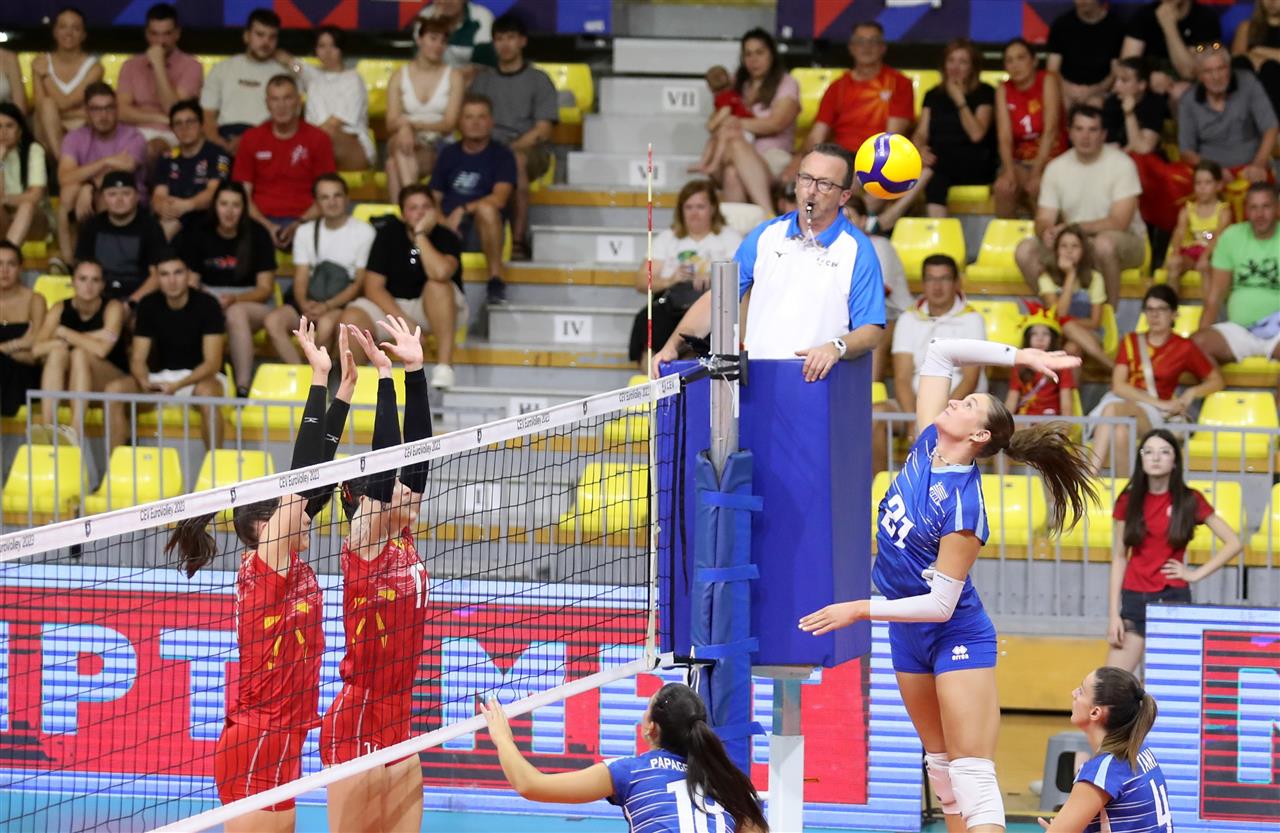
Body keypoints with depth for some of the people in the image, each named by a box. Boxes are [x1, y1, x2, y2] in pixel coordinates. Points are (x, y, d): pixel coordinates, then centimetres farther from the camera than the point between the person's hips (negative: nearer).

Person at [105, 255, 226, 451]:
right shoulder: (149, 306, -2)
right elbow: (138, 359, -3)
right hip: (161, 377, 4)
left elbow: (212, 363, -17)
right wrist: (145, 384, -27)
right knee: (114, 389, -22)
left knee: (207, 391, -40)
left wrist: (177, 385, -33)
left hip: (199, 377, -4)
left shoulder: (206, 304, -13)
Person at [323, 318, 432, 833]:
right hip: (356, 729, -8)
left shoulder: (401, 539, 8)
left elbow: (416, 452, 5)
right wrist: (385, 375, -20)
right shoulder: (362, 547, -11)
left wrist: (416, 371, 1)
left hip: (397, 725, 8)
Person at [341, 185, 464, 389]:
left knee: (437, 284, -36)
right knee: (352, 317, -28)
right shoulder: (388, 234, -4)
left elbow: (440, 272, -36)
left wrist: (420, 234, -26)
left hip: (438, 309, -2)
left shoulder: (446, 238, -12)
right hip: (391, 306, 2)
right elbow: (373, 287, -10)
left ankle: (444, 365, -36)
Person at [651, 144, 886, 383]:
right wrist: (673, 345, 2)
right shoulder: (764, 235, 12)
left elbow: (871, 330, -2)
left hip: (816, 378, -3)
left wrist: (837, 348, -23)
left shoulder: (859, 251, 1)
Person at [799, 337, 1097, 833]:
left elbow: (941, 603, -24)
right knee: (940, 765, 14)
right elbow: (940, 354, 1)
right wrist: (1018, 356, -4)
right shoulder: (927, 444, -6)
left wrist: (861, 610, -21)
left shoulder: (963, 504, -25)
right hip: (909, 634, 9)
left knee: (972, 775, -14)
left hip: (956, 637, -9)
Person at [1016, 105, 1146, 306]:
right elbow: (1043, 220, 0)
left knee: (1104, 243, -40)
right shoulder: (1056, 168, 0)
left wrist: (1071, 227, -27)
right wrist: (1046, 231, -26)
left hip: (1125, 242, -4)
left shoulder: (1121, 164, -13)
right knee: (1025, 251, -19)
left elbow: (1119, 223, -19)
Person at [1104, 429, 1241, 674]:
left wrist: (1196, 574, -4)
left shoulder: (1189, 501, 0)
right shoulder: (1128, 501, 5)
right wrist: (1113, 614, -2)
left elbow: (1233, 543, 2)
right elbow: (1119, 558, 5)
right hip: (1134, 599, 2)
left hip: (1174, 599, -2)